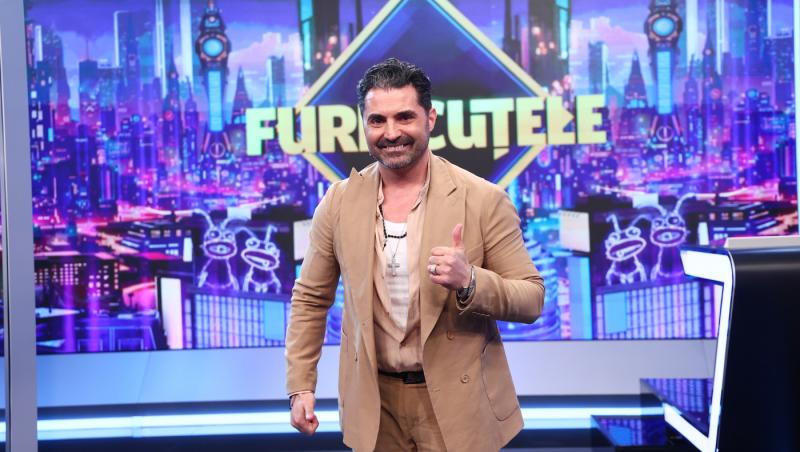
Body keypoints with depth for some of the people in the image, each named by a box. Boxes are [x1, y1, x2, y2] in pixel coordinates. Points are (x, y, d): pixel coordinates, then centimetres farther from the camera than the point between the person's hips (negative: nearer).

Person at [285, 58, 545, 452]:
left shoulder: (484, 200, -11)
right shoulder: (339, 202, -2)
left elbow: (532, 299, -8)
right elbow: (310, 299, 7)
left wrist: (469, 282, -26)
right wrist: (300, 386, 1)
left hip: (458, 401, -2)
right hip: (373, 403, 3)